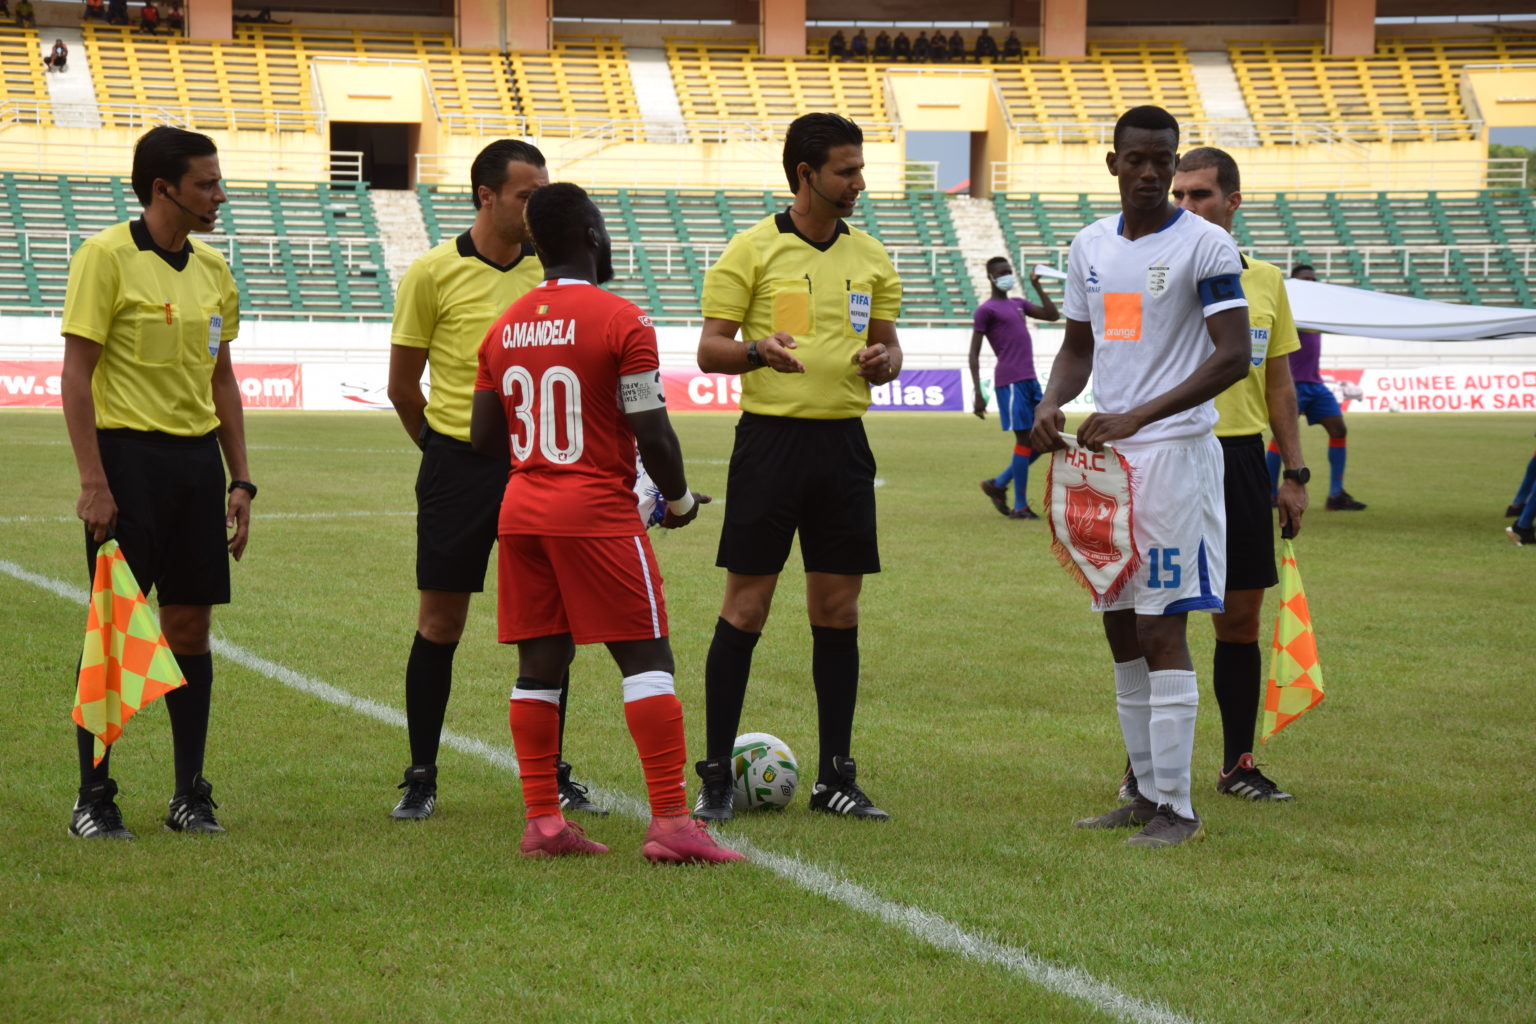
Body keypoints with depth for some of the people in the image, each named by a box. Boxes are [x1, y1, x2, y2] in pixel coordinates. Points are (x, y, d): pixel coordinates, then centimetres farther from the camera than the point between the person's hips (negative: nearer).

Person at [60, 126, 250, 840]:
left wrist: (239, 479, 13)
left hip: (197, 459, 6)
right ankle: (93, 799, 4)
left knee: (190, 626, 7)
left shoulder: (212, 268, 12)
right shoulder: (106, 258, -8)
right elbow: (76, 374, -10)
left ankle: (190, 793, 15)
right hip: (129, 455, -6)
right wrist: (93, 481, -17)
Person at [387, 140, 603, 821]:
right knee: (440, 622, 2)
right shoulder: (434, 273, -5)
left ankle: (550, 776, 15)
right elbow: (402, 387, 3)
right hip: (459, 465, -3)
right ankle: (421, 778, 12)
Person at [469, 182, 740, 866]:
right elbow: (653, 434, -13)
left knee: (539, 664, 8)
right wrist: (679, 500, 4)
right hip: (597, 515, -6)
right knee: (646, 657, -3)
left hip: (521, 512, 6)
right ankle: (671, 822, -8)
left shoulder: (504, 328, 8)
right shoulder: (621, 322, -11)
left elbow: (484, 438, 12)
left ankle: (543, 821, 8)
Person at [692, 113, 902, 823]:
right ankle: (715, 776, 4)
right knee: (745, 607, -3)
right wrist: (758, 351, -23)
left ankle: (835, 777, 12)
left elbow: (887, 344, 17)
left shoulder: (871, 258, 11)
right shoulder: (753, 250, -3)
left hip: (844, 442, 4)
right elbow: (709, 349, -3)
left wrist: (883, 361, -6)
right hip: (771, 437, -4)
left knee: (838, 611, 5)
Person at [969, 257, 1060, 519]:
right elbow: (974, 354, -4)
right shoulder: (986, 310, -1)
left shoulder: (1018, 304, 21)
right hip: (1010, 382, -8)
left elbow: (1052, 315, 19)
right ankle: (1020, 506, -1)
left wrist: (1037, 285, 17)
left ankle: (998, 484, 21)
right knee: (1025, 438, -8)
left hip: (1030, 380, 8)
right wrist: (977, 394, -9)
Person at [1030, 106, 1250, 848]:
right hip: (1103, 453, 7)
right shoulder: (1090, 246, 12)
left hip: (1173, 452, -7)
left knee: (1160, 628, -10)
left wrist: (1138, 417, -23)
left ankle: (1177, 808, -6)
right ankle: (1148, 793, 18)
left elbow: (1233, 355, -15)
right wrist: (1051, 403, -2)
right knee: (1120, 627, 10)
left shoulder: (1205, 246, -8)